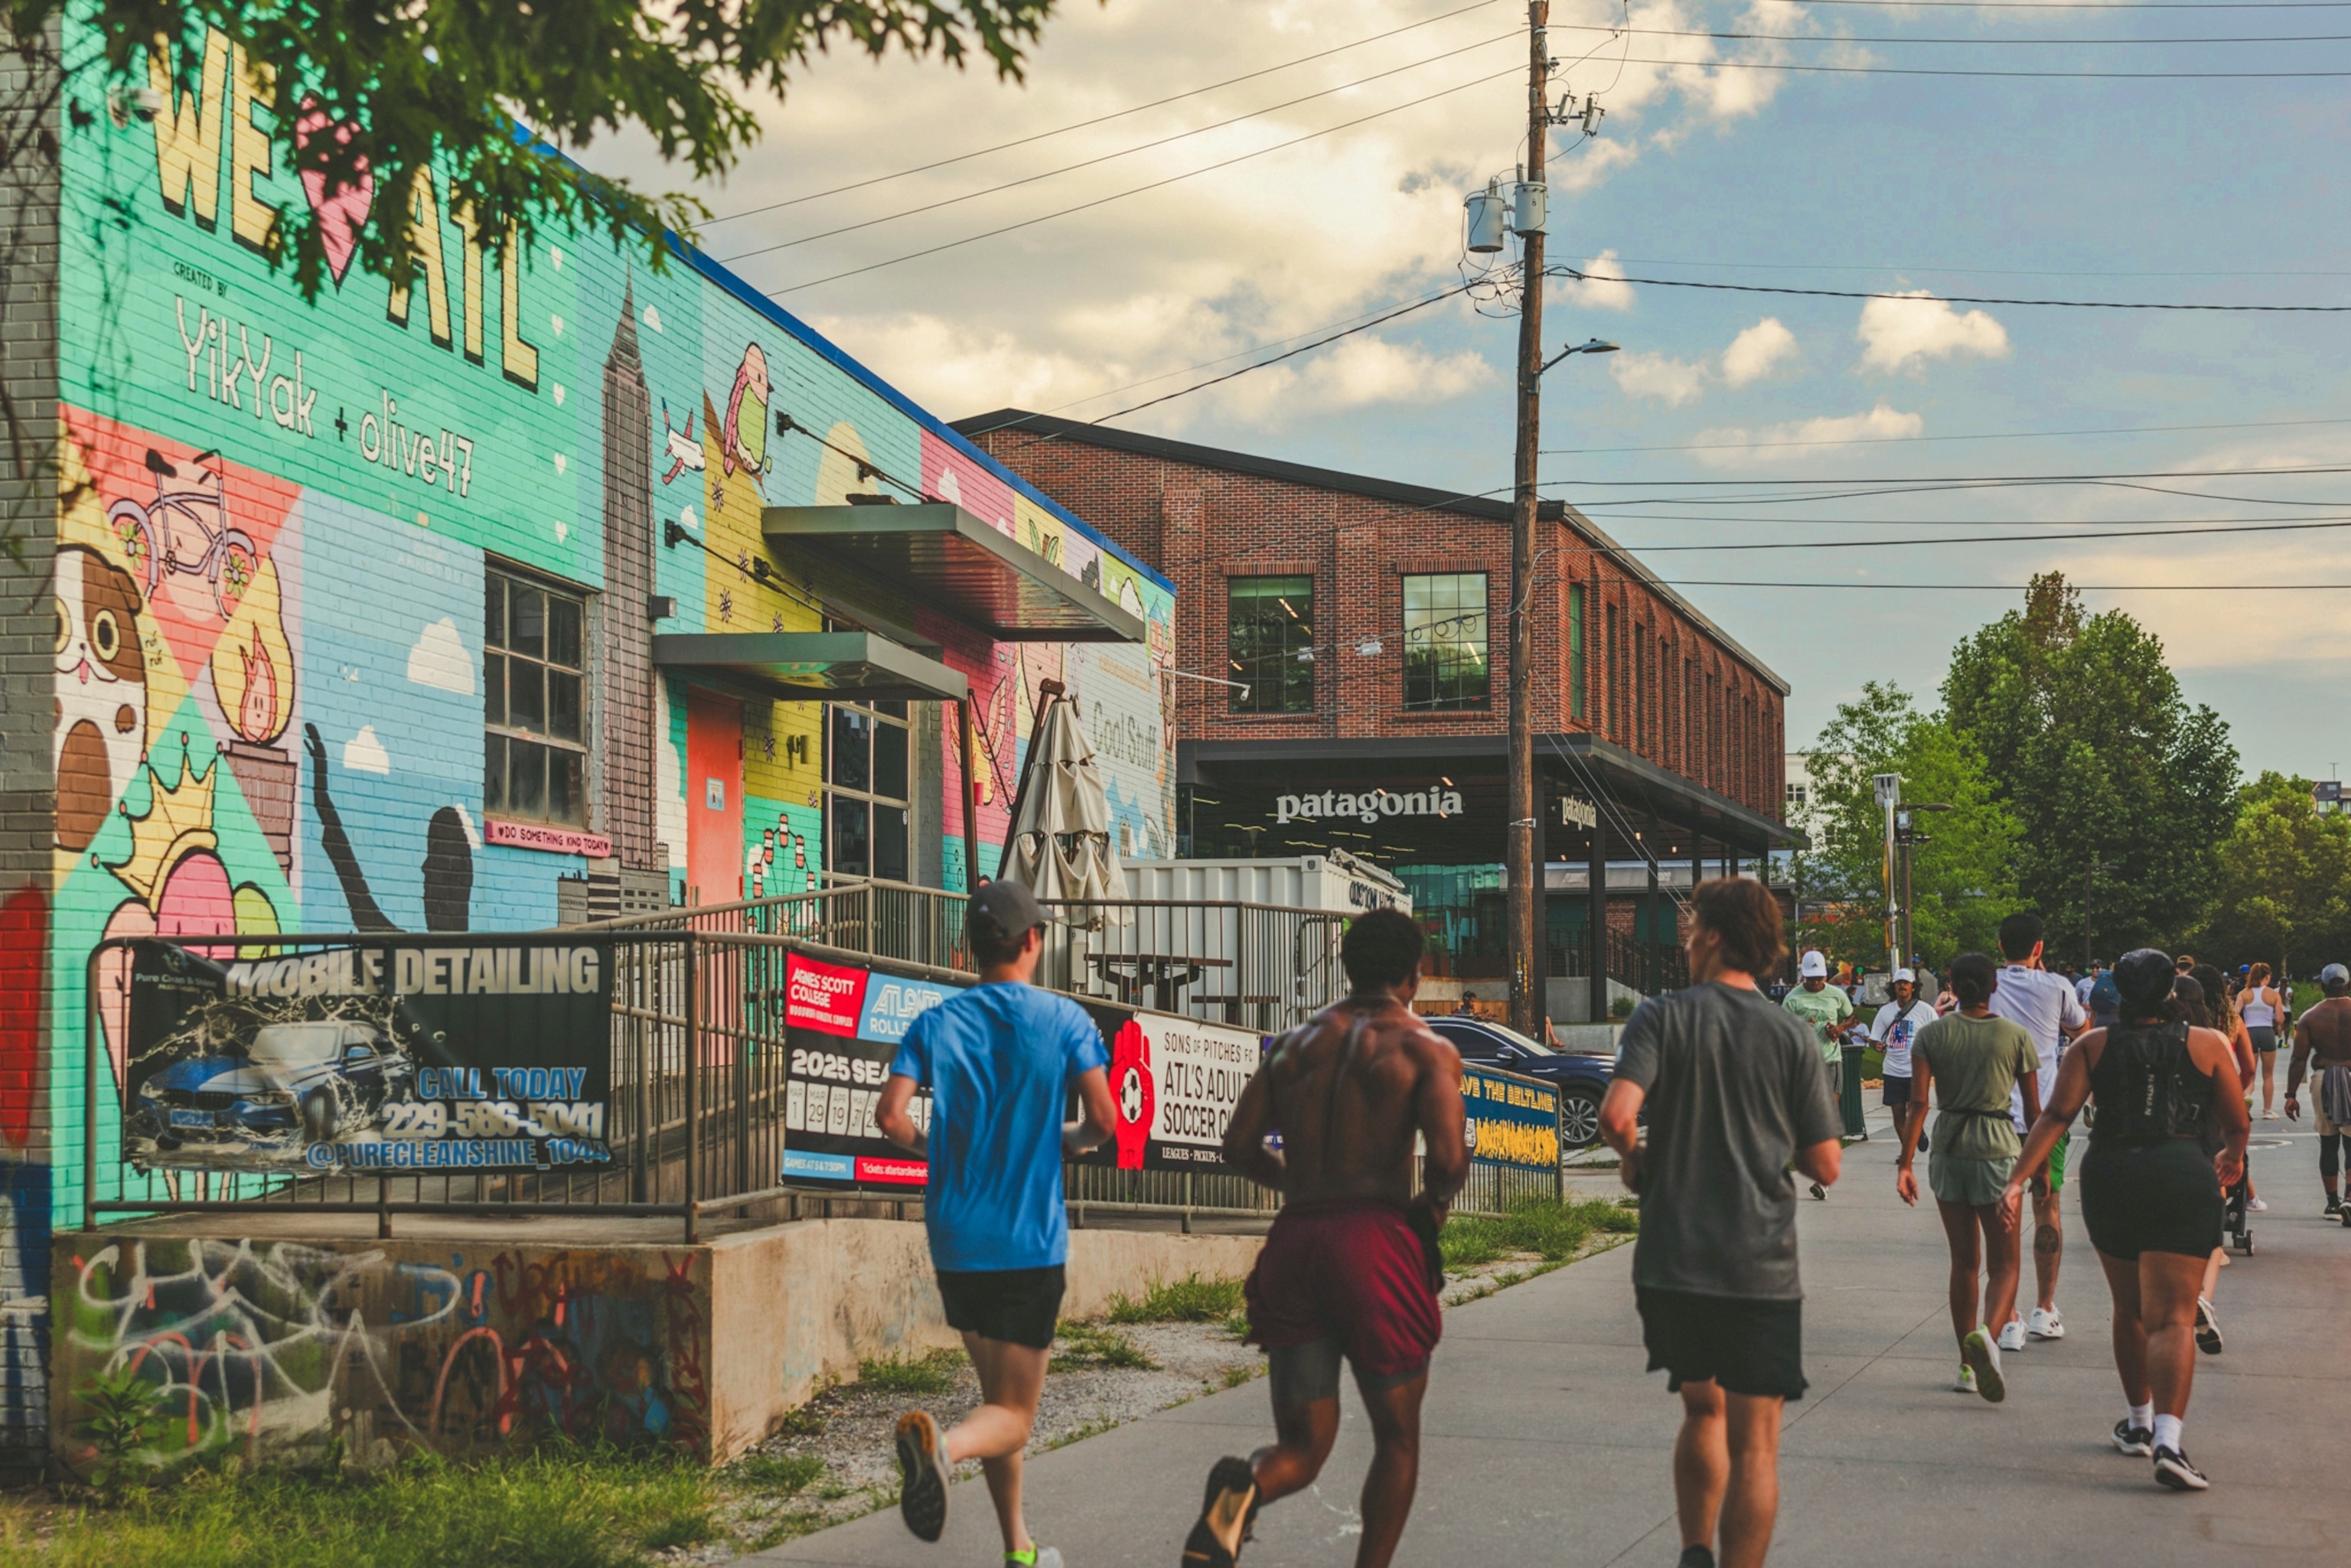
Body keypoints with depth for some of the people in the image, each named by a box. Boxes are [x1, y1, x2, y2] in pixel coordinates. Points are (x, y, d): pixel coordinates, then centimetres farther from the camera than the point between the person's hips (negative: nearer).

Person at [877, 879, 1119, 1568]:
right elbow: (1103, 1117, -12)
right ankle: (944, 1443, -35)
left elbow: (891, 1116, -7)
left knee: (997, 1393, 20)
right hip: (1031, 1243, -4)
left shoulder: (936, 1023, 3)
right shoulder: (1063, 1019, -4)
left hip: (955, 1243, 4)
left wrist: (937, 1149, 13)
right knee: (1013, 1415, -2)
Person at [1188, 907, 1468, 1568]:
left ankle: (1244, 1488, -25)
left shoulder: (1295, 1043, 15)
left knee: (1304, 1446, 8)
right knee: (1397, 1436, 16)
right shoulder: (1426, 1050, 1)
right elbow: (1448, 1158, -13)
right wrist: (1430, 1208, 7)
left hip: (1293, 1242, 4)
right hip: (1376, 1242, -4)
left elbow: (1241, 1146, 10)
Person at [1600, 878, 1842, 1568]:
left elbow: (1617, 1115, -19)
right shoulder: (1790, 1036, -1)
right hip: (1760, 1269, -1)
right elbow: (1824, 1165, 0)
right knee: (1754, 1446, 5)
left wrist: (1635, 1158, 3)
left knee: (1702, 1410, 22)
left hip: (1670, 1264, 1)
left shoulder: (1662, 1017, -4)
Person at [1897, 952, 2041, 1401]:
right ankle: (1987, 1333, -26)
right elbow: (2034, 1108, 2)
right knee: (2004, 1263, 3)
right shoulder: (2016, 1036, -2)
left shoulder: (1931, 1036, 1)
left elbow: (1919, 1103, -6)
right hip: (1998, 1147, -2)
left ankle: (1968, 1365, 17)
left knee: (1963, 1261, 13)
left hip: (1948, 1149, 2)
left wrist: (1905, 1163, -6)